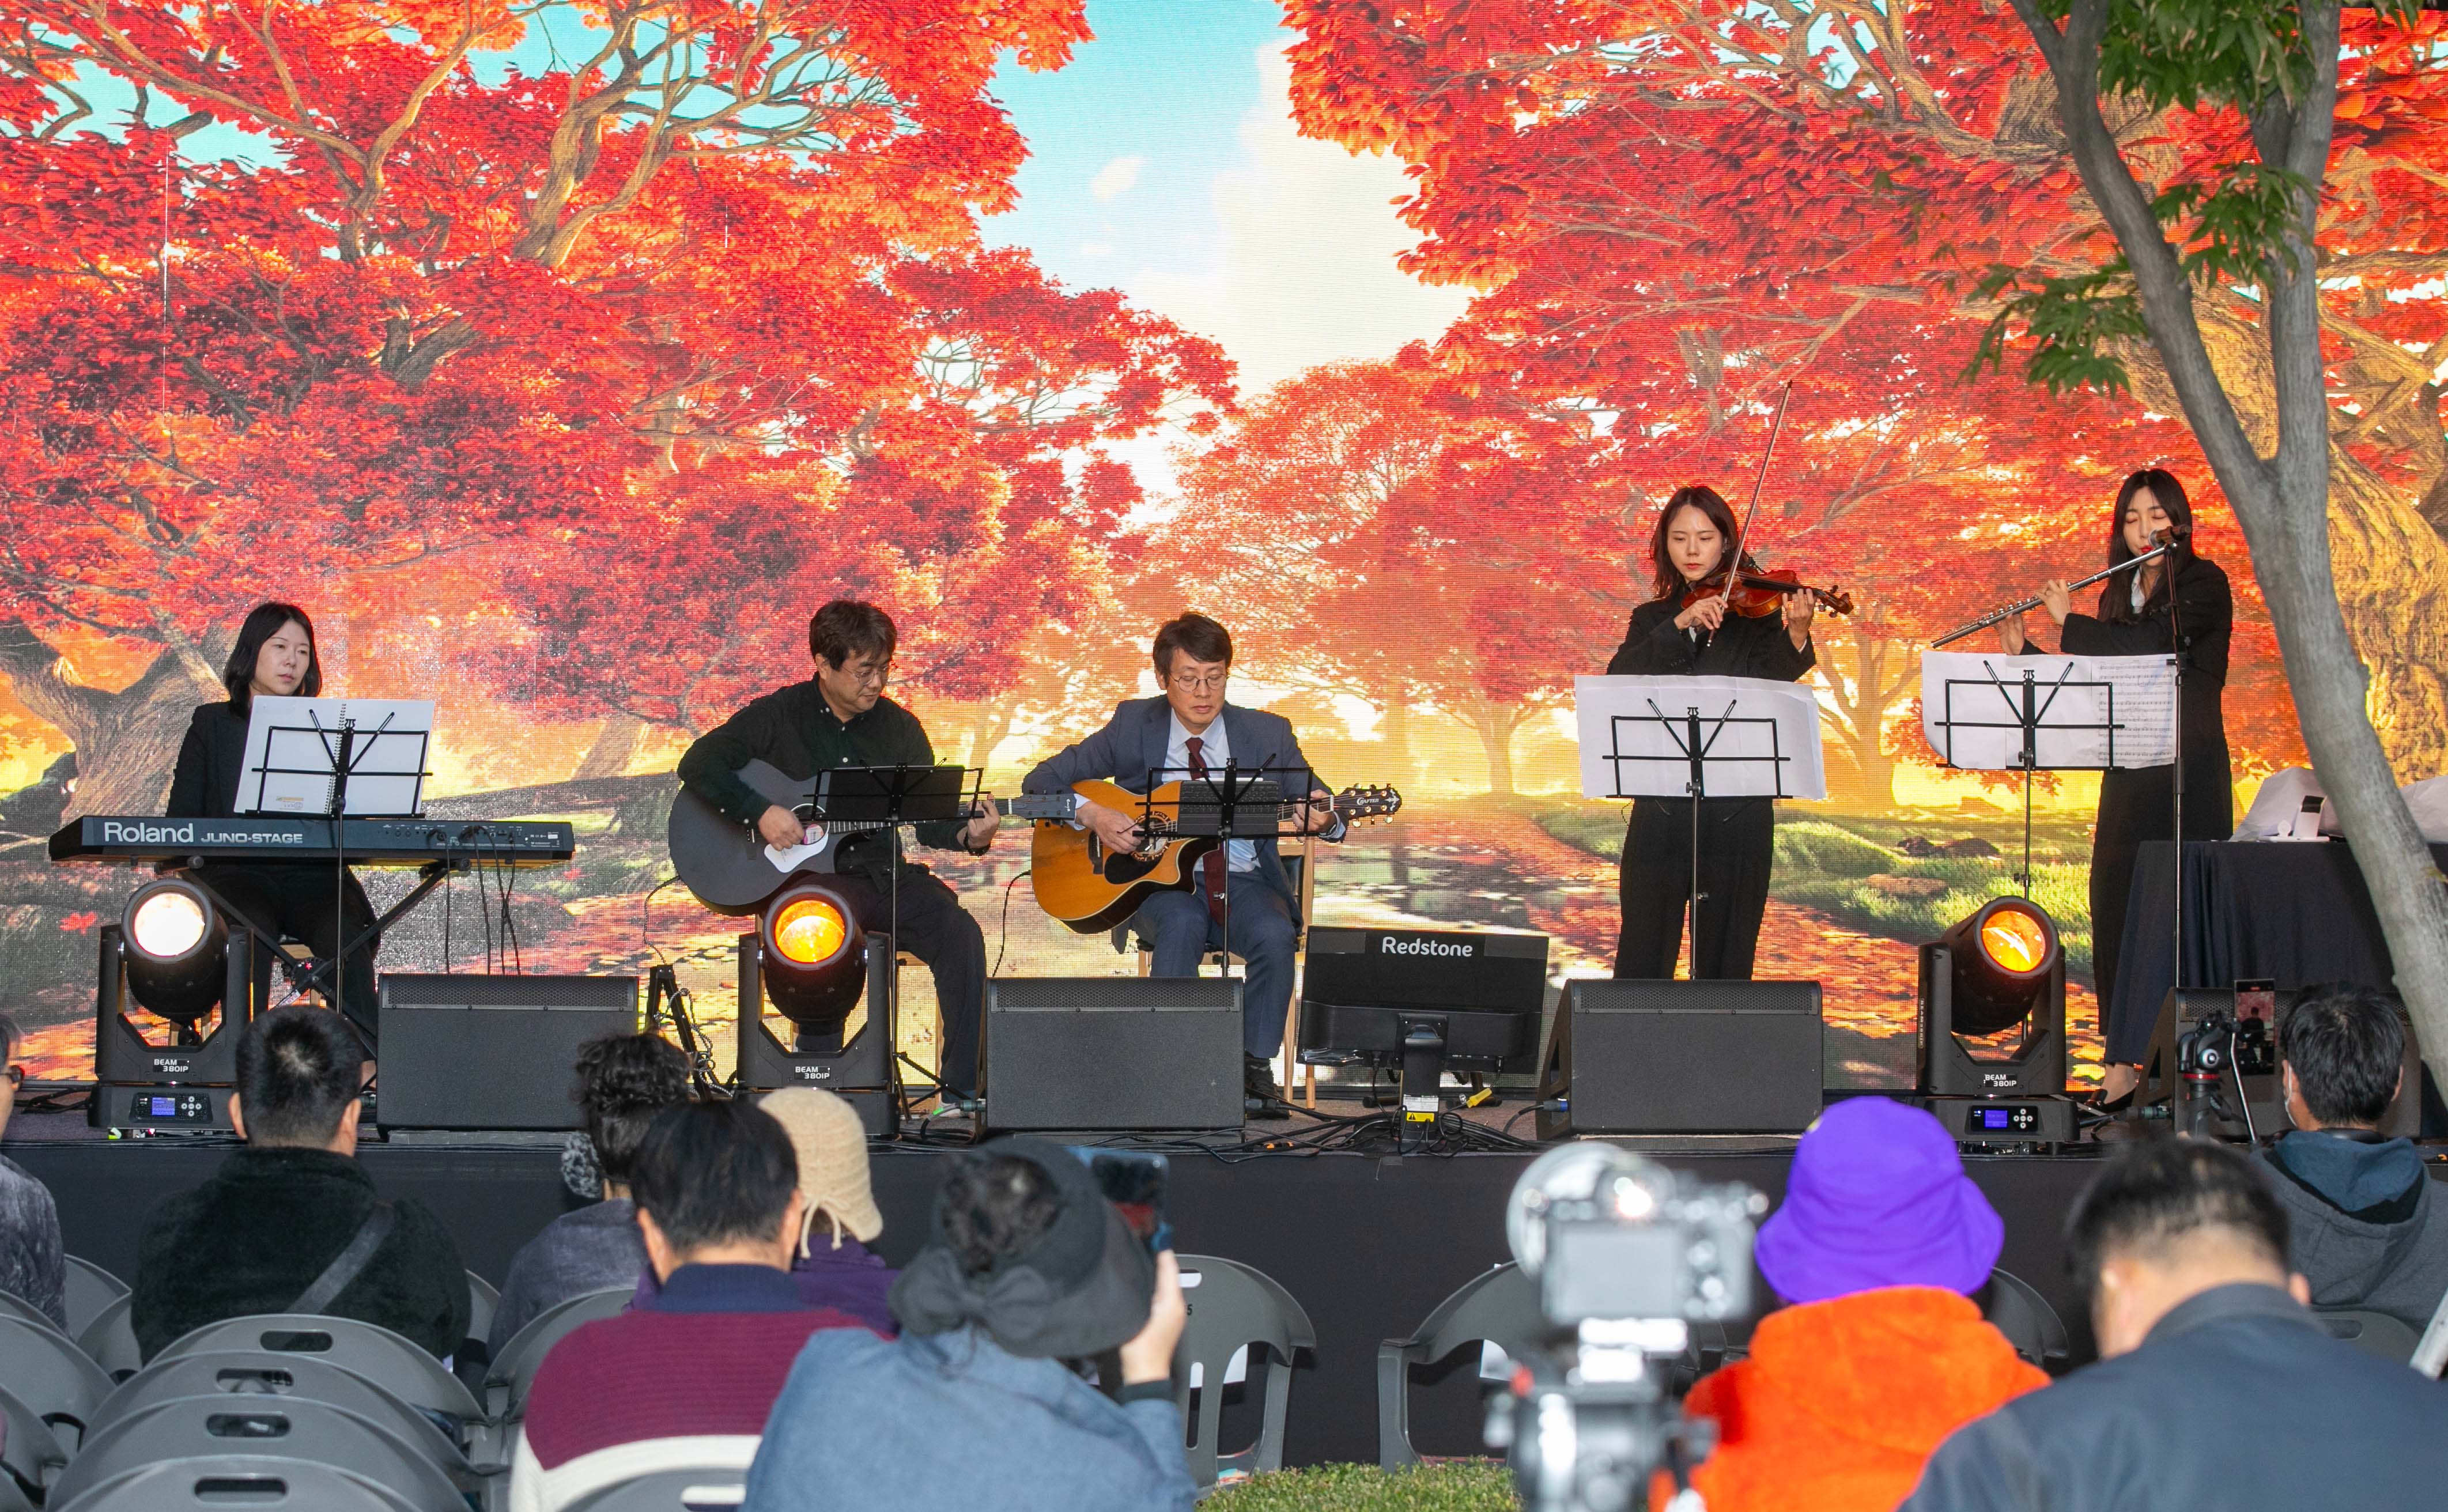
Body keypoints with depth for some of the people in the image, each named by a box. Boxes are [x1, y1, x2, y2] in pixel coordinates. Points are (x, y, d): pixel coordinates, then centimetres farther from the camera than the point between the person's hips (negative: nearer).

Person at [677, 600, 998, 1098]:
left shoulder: (900, 727, 11)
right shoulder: (778, 716, 1)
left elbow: (927, 817, 10)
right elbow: (697, 765, -7)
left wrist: (967, 836, -12)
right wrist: (760, 812, -17)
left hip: (880, 873, 4)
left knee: (960, 931, -22)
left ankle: (963, 1090, -19)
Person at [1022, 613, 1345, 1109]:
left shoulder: (1267, 735, 2)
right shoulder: (1134, 727, 1)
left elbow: (1324, 809, 1)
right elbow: (1041, 781, 2)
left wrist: (1323, 820, -25)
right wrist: (1092, 814, -17)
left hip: (1244, 883, 1)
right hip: (1158, 882, -1)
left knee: (1274, 935, -31)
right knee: (1182, 925, -35)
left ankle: (1255, 1065, -16)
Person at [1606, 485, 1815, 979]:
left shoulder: (1754, 610, 6)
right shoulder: (1652, 619, 14)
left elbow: (1769, 680, -12)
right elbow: (1619, 680, -5)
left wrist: (1796, 636, -33)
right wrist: (1681, 624, -17)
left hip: (1737, 810, -2)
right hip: (1661, 808, 2)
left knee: (1725, 958, 0)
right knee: (1643, 961, -1)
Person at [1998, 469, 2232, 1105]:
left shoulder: (2203, 585, -5)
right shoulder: (2119, 598, 16)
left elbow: (2153, 643, -20)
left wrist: (2069, 622, -9)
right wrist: (2025, 653, 8)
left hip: (2189, 772, -6)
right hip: (2128, 774, 7)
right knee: (2116, 910, 2)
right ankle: (2127, 1061, 6)